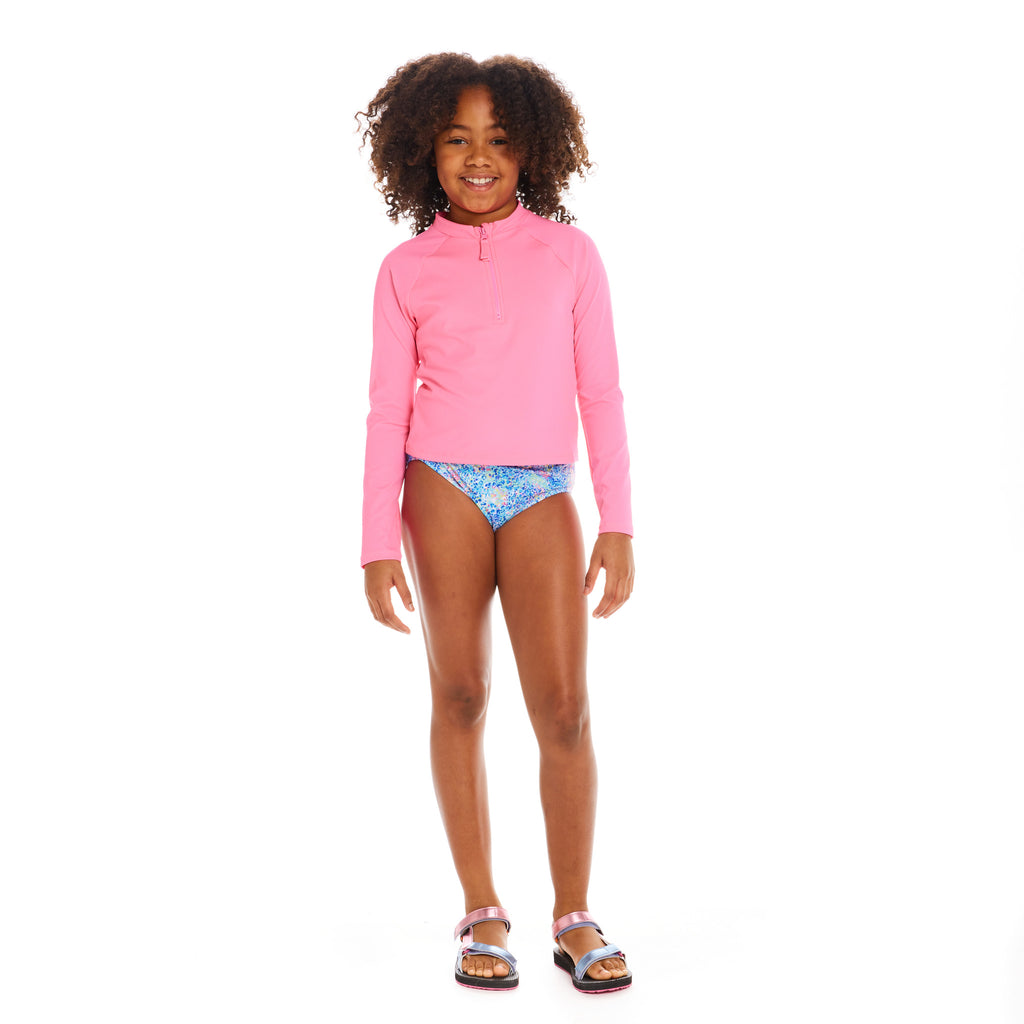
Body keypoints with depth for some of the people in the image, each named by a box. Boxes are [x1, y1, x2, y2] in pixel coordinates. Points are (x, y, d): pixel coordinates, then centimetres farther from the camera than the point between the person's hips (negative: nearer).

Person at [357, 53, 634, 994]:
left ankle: (575, 916, 6)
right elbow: (388, 411, 6)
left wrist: (618, 526, 1)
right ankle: (482, 914, 13)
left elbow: (600, 393, 6)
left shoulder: (570, 253, 6)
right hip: (444, 488, 0)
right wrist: (378, 546, 1)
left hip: (542, 494, 0)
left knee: (563, 706, -8)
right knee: (460, 697, 3)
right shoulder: (407, 270, 5)